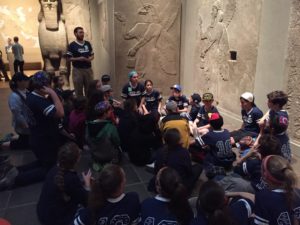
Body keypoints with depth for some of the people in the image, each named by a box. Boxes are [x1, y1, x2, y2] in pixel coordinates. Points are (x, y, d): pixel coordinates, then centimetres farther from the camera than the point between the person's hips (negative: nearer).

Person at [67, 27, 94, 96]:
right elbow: (69, 58, -5)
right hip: (77, 70, -4)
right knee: (78, 90, 2)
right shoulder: (72, 45, -3)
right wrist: (78, 59, -19)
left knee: (89, 90, 9)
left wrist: (89, 59, -7)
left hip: (88, 69, 4)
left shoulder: (88, 44, 10)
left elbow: (92, 55, 15)